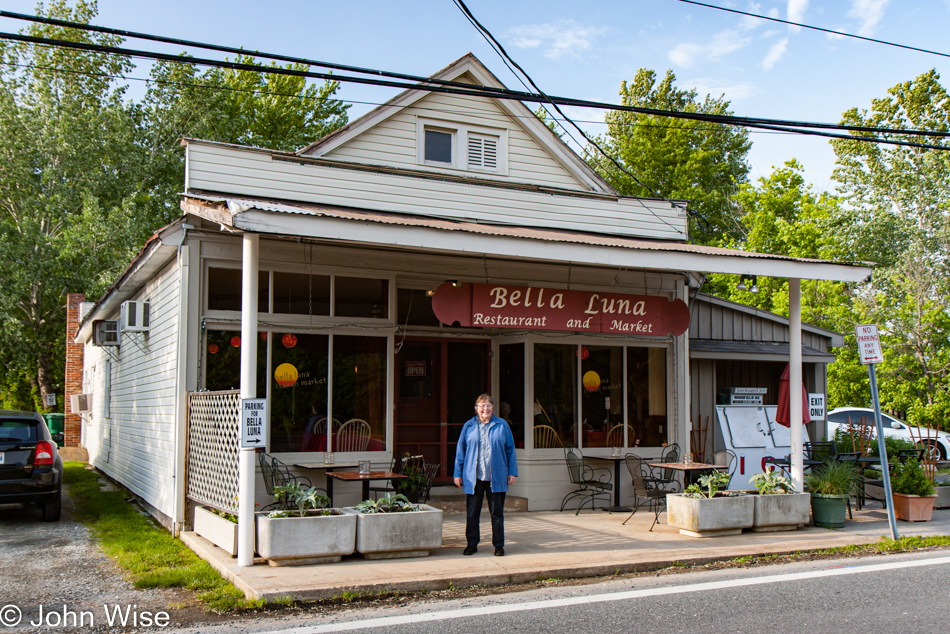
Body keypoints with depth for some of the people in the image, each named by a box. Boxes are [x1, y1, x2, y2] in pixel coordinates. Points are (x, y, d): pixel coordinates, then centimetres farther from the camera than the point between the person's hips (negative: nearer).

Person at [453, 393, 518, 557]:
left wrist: (512, 472, 4)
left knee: (497, 513, 4)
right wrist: (458, 473, 5)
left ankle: (499, 545, 14)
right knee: (472, 513, 3)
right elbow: (460, 450, 9)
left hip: (496, 477, 0)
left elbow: (510, 449, 9)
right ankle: (472, 544, 15)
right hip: (473, 477, 1)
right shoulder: (468, 426, 7)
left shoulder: (502, 425, 6)